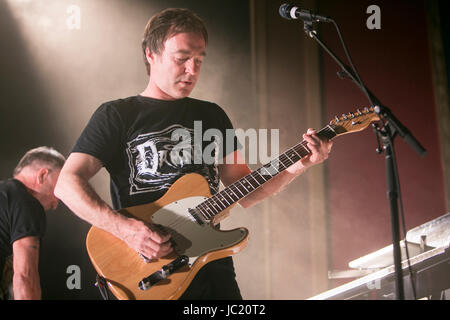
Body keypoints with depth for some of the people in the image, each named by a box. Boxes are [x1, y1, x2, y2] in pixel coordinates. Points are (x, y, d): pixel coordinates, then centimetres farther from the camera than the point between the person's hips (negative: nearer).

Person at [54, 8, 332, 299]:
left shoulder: (213, 116, 14)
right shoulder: (117, 115, 1)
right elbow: (68, 182, -8)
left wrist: (299, 165, -3)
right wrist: (125, 228, -22)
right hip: (149, 274, -4)